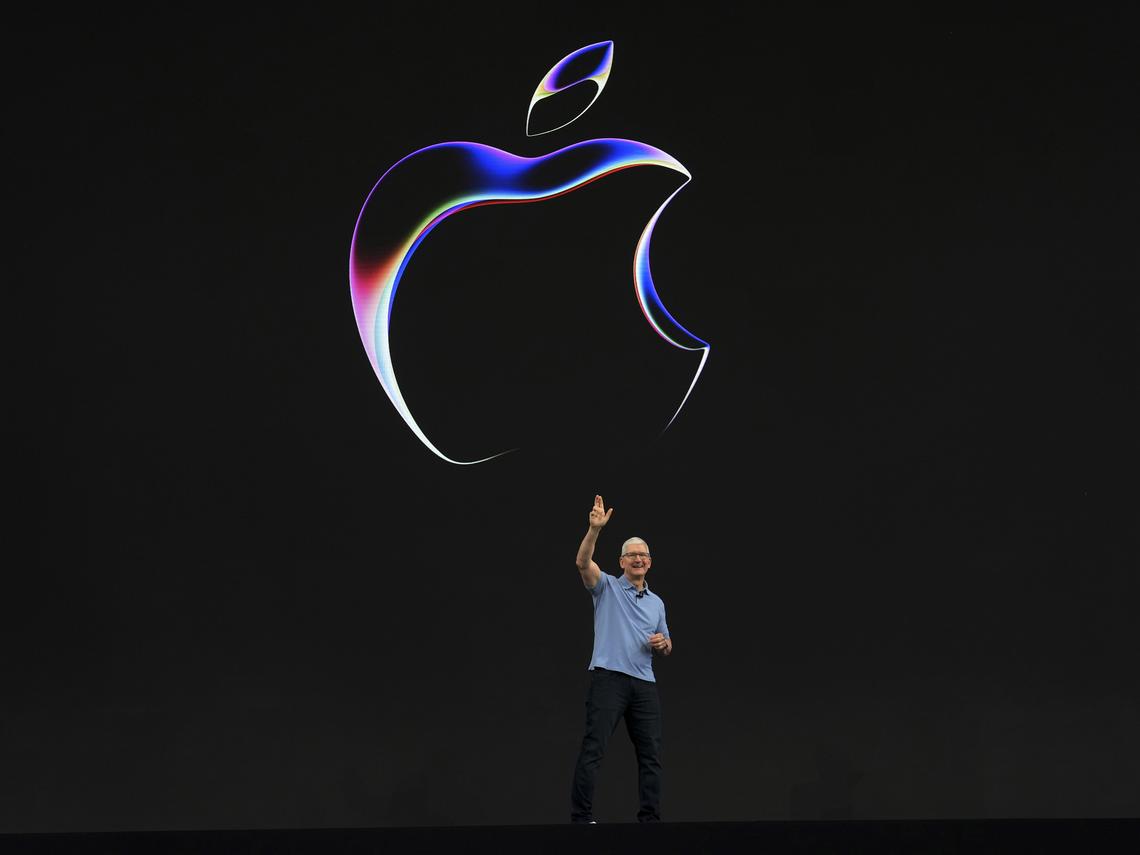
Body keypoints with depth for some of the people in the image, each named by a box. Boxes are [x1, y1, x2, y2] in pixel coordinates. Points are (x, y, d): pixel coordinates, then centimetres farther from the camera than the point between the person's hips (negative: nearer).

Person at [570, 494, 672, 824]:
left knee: (651, 754, 3)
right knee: (593, 749, -10)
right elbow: (583, 562, -15)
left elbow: (666, 647, 26)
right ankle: (581, 817, -10)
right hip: (608, 677, -5)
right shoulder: (607, 587, 5)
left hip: (644, 684, 5)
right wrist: (595, 528, -29)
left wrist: (663, 643, 1)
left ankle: (650, 819, 9)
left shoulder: (657, 603, 21)